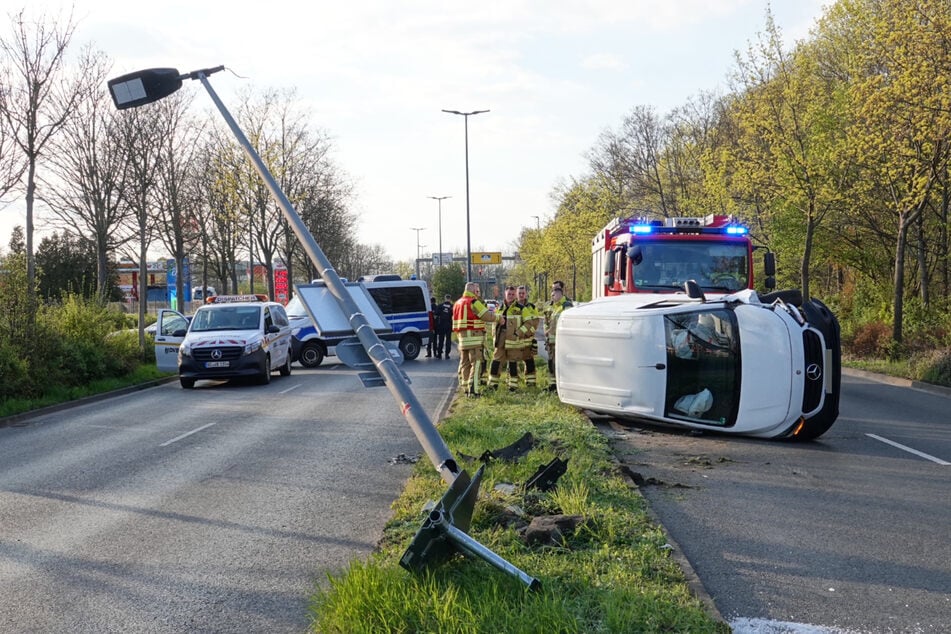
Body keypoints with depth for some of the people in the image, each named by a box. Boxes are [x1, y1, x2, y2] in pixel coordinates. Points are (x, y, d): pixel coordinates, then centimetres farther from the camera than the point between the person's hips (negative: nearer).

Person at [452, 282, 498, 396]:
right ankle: (472, 390, -15)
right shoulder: (474, 302, -11)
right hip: (473, 337, -9)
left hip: (461, 336, 9)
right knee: (476, 363, -8)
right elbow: (487, 316, -13)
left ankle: (465, 388, 16)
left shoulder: (458, 303, 17)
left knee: (464, 363, 13)